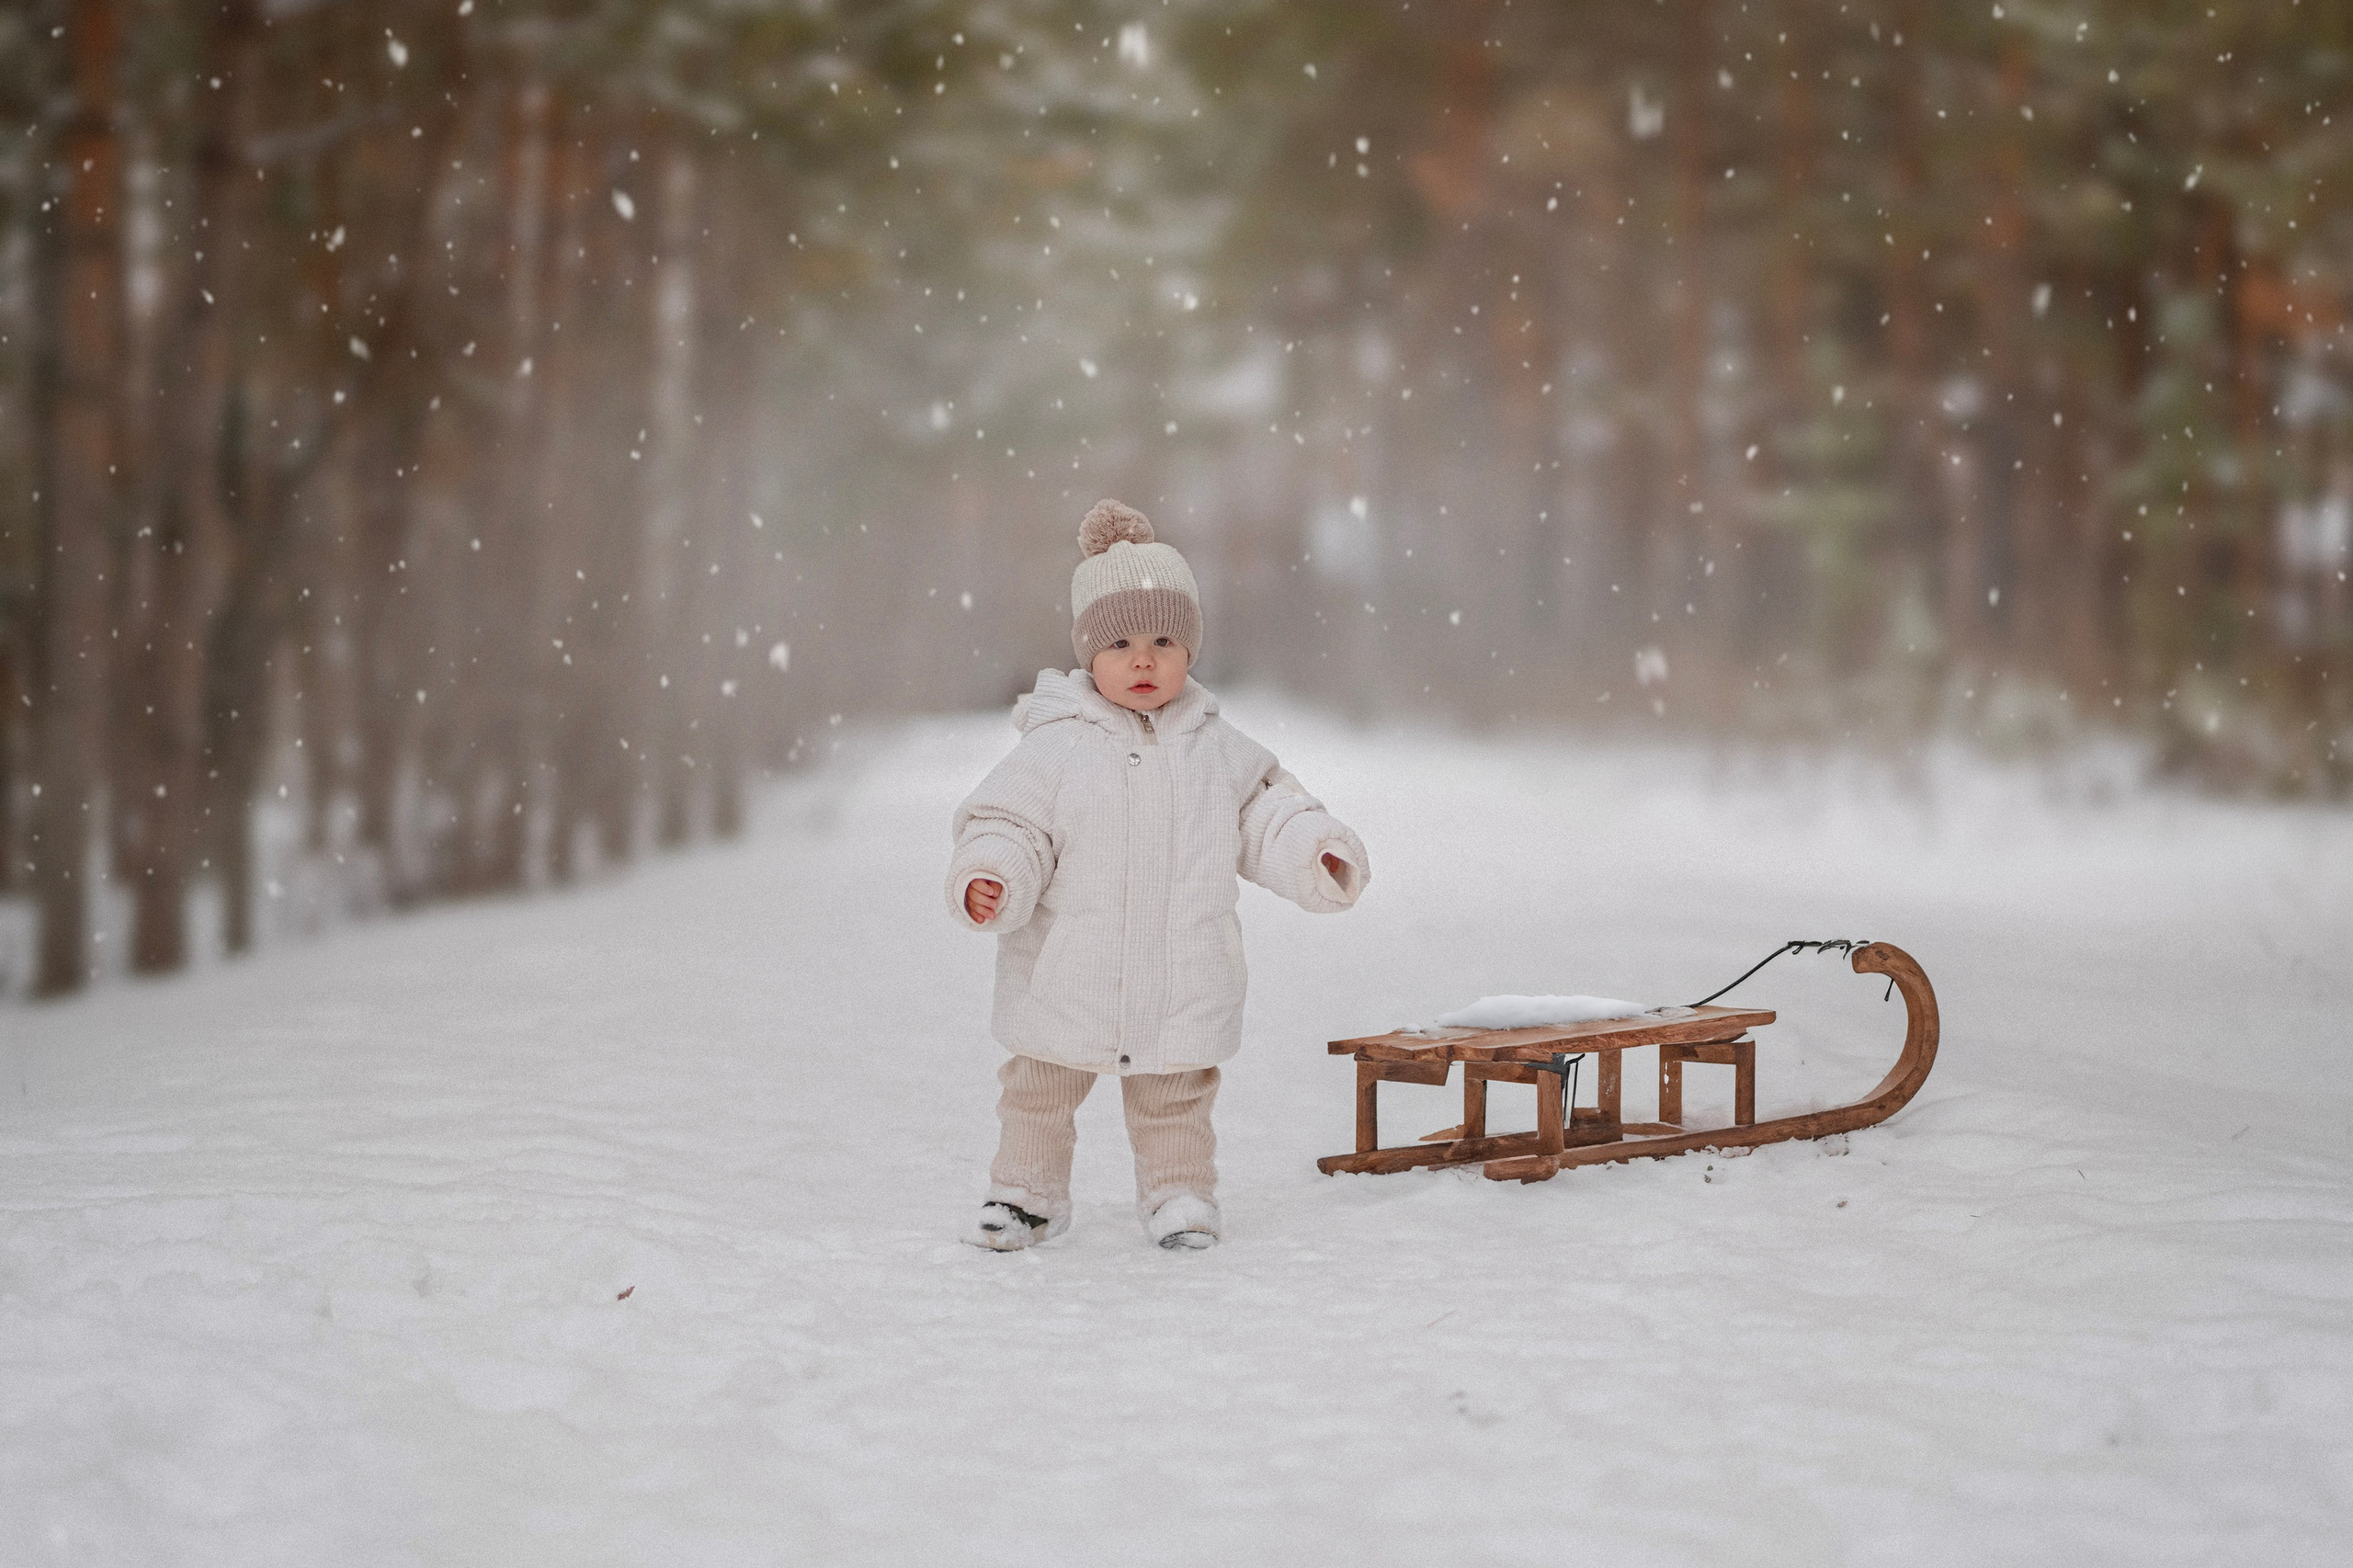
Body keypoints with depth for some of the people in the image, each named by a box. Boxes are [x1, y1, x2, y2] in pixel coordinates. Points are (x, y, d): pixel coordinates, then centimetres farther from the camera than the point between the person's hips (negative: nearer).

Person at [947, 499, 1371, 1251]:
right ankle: (1026, 1190, 27)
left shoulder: (1217, 750, 2)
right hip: (1064, 983, -1)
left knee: (1174, 1100, 13)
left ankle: (1179, 1192, 29)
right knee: (1038, 1090, 10)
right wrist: (986, 880, -27)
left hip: (1182, 985, 1)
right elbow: (1008, 826, -8)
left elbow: (1269, 816, 8)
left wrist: (1321, 857, -8)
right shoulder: (1055, 747, -8)